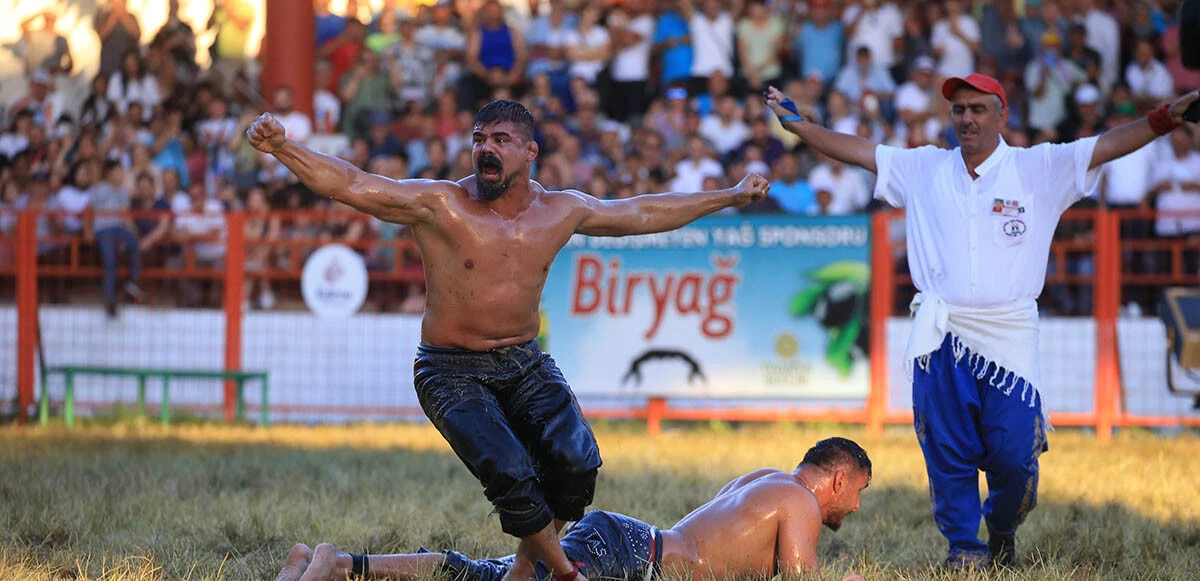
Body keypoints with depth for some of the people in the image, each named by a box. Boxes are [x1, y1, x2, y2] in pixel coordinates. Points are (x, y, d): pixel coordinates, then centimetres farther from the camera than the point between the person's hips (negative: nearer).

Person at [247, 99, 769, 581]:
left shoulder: (562, 211, 4)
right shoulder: (438, 205, -11)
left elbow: (647, 212, 18)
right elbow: (349, 184, -21)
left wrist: (730, 198, 26)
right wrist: (281, 147, -36)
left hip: (525, 363, 4)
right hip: (452, 372, -4)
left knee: (576, 462, -20)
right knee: (509, 472, -25)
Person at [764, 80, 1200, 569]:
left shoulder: (1039, 169, 6)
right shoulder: (924, 170, 13)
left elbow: (1108, 145, 0)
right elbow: (859, 150, 15)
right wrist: (798, 125, 8)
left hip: (1009, 334, -2)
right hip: (942, 336, 2)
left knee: (1013, 451, -5)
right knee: (948, 450, 0)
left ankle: (1002, 530, 22)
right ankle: (963, 545, 12)